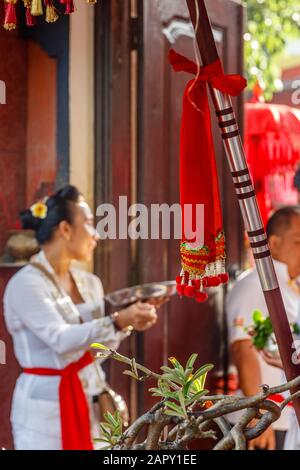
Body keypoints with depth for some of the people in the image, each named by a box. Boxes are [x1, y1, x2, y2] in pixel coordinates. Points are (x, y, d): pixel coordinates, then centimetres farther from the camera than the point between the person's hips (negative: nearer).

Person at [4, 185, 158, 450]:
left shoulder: (90, 283, 9)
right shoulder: (25, 284, -12)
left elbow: (97, 348, 11)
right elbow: (60, 339, -24)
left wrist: (128, 323, -5)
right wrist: (117, 322, -33)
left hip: (89, 402, 7)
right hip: (45, 405, -6)